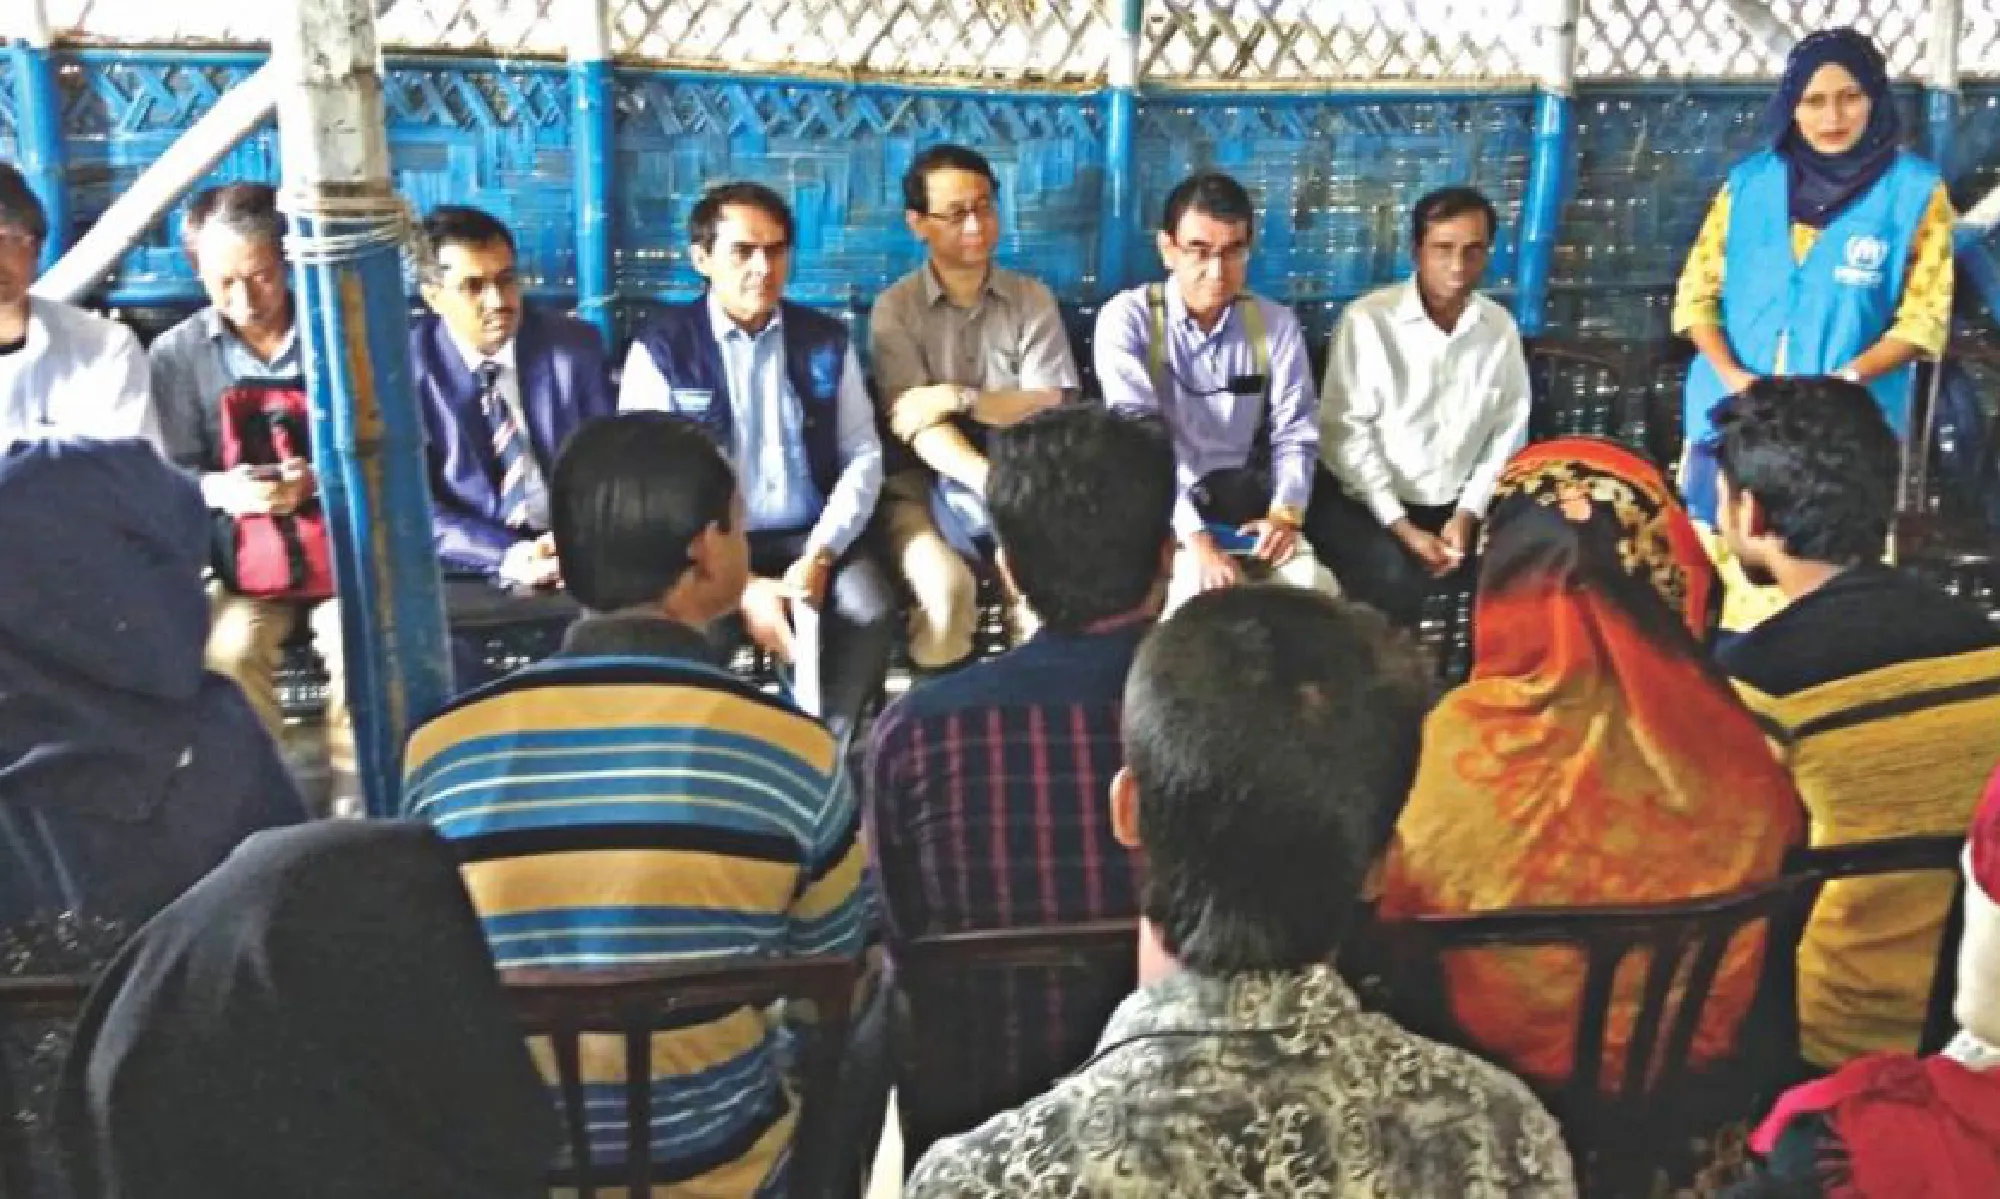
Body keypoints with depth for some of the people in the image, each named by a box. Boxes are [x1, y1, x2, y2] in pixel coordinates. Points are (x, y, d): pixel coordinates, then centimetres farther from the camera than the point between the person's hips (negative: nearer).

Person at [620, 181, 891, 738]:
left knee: (870, 612, -27)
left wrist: (818, 557, -12)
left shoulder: (826, 341, 8)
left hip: (811, 540, 2)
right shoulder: (661, 349, -2)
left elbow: (863, 457, 5)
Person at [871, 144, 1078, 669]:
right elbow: (918, 425, -13)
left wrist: (958, 398, -16)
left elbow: (1049, 409, -3)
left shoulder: (1033, 300, 5)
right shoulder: (895, 308, -2)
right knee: (944, 584, -31)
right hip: (925, 483, -2)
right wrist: (994, 484, -29)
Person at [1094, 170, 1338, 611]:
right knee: (1204, 601, -33)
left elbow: (1294, 434, 6)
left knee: (1316, 590, -23)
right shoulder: (1128, 319, -7)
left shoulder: (1276, 324, 5)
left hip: (1246, 513, 4)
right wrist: (1194, 537, -29)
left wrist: (1286, 512, -15)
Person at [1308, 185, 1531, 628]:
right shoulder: (1368, 320, -12)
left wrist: (1468, 513, -6)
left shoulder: (1500, 326, 3)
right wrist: (1401, 526, -16)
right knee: (1397, 582, -30)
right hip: (1363, 500, -4)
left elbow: (1509, 431, 6)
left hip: (1454, 505, 5)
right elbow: (1344, 431, -14)